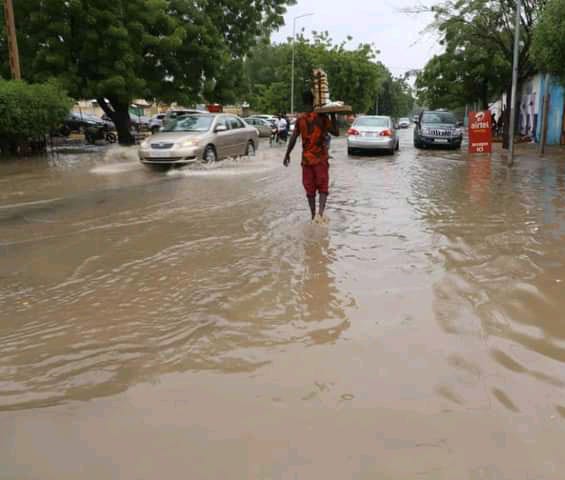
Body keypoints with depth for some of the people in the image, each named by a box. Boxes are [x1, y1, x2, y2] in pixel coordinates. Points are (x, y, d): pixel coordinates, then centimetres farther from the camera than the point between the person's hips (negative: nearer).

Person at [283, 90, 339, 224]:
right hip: (321, 158, -2)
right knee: (323, 187, 2)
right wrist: (333, 116, 4)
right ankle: (320, 212, -19)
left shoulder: (300, 119, 0)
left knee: (310, 189, 10)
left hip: (306, 158, 2)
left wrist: (287, 154, 13)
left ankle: (313, 215, 14)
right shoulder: (322, 117, -7)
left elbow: (293, 139, 1)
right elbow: (336, 132, -3)